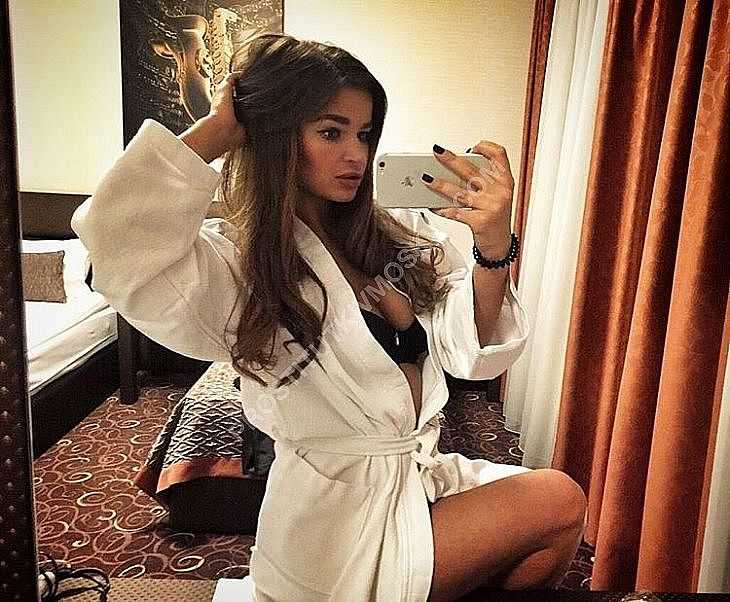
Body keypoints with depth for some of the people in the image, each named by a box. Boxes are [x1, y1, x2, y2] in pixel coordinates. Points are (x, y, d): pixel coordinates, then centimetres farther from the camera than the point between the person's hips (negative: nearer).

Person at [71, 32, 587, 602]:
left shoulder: (404, 235, 2)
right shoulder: (236, 265, -13)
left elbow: (474, 355, -5)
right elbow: (120, 247, -33)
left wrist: (494, 249, -23)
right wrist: (215, 131, -19)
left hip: (427, 473, 6)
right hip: (339, 517, -6)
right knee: (558, 504, -13)